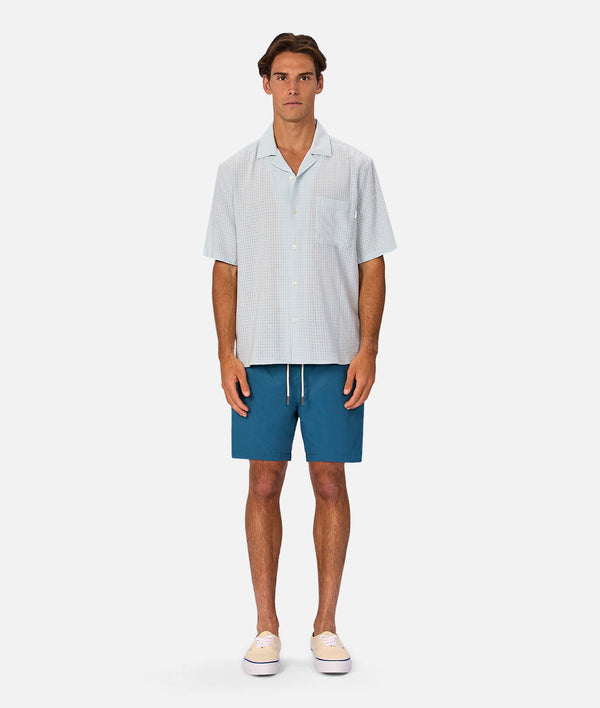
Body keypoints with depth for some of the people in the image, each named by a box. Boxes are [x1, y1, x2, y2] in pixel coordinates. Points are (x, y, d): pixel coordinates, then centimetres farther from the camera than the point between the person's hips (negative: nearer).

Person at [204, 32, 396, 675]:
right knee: (264, 485, 4)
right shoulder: (236, 171, 7)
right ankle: (266, 627, 14)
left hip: (334, 356, -1)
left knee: (331, 485, 3)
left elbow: (372, 265, 3)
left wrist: (368, 350, -6)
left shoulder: (354, 168, 4)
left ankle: (326, 627, 14)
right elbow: (224, 268, 7)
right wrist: (227, 354, -2)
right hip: (261, 356, 1)